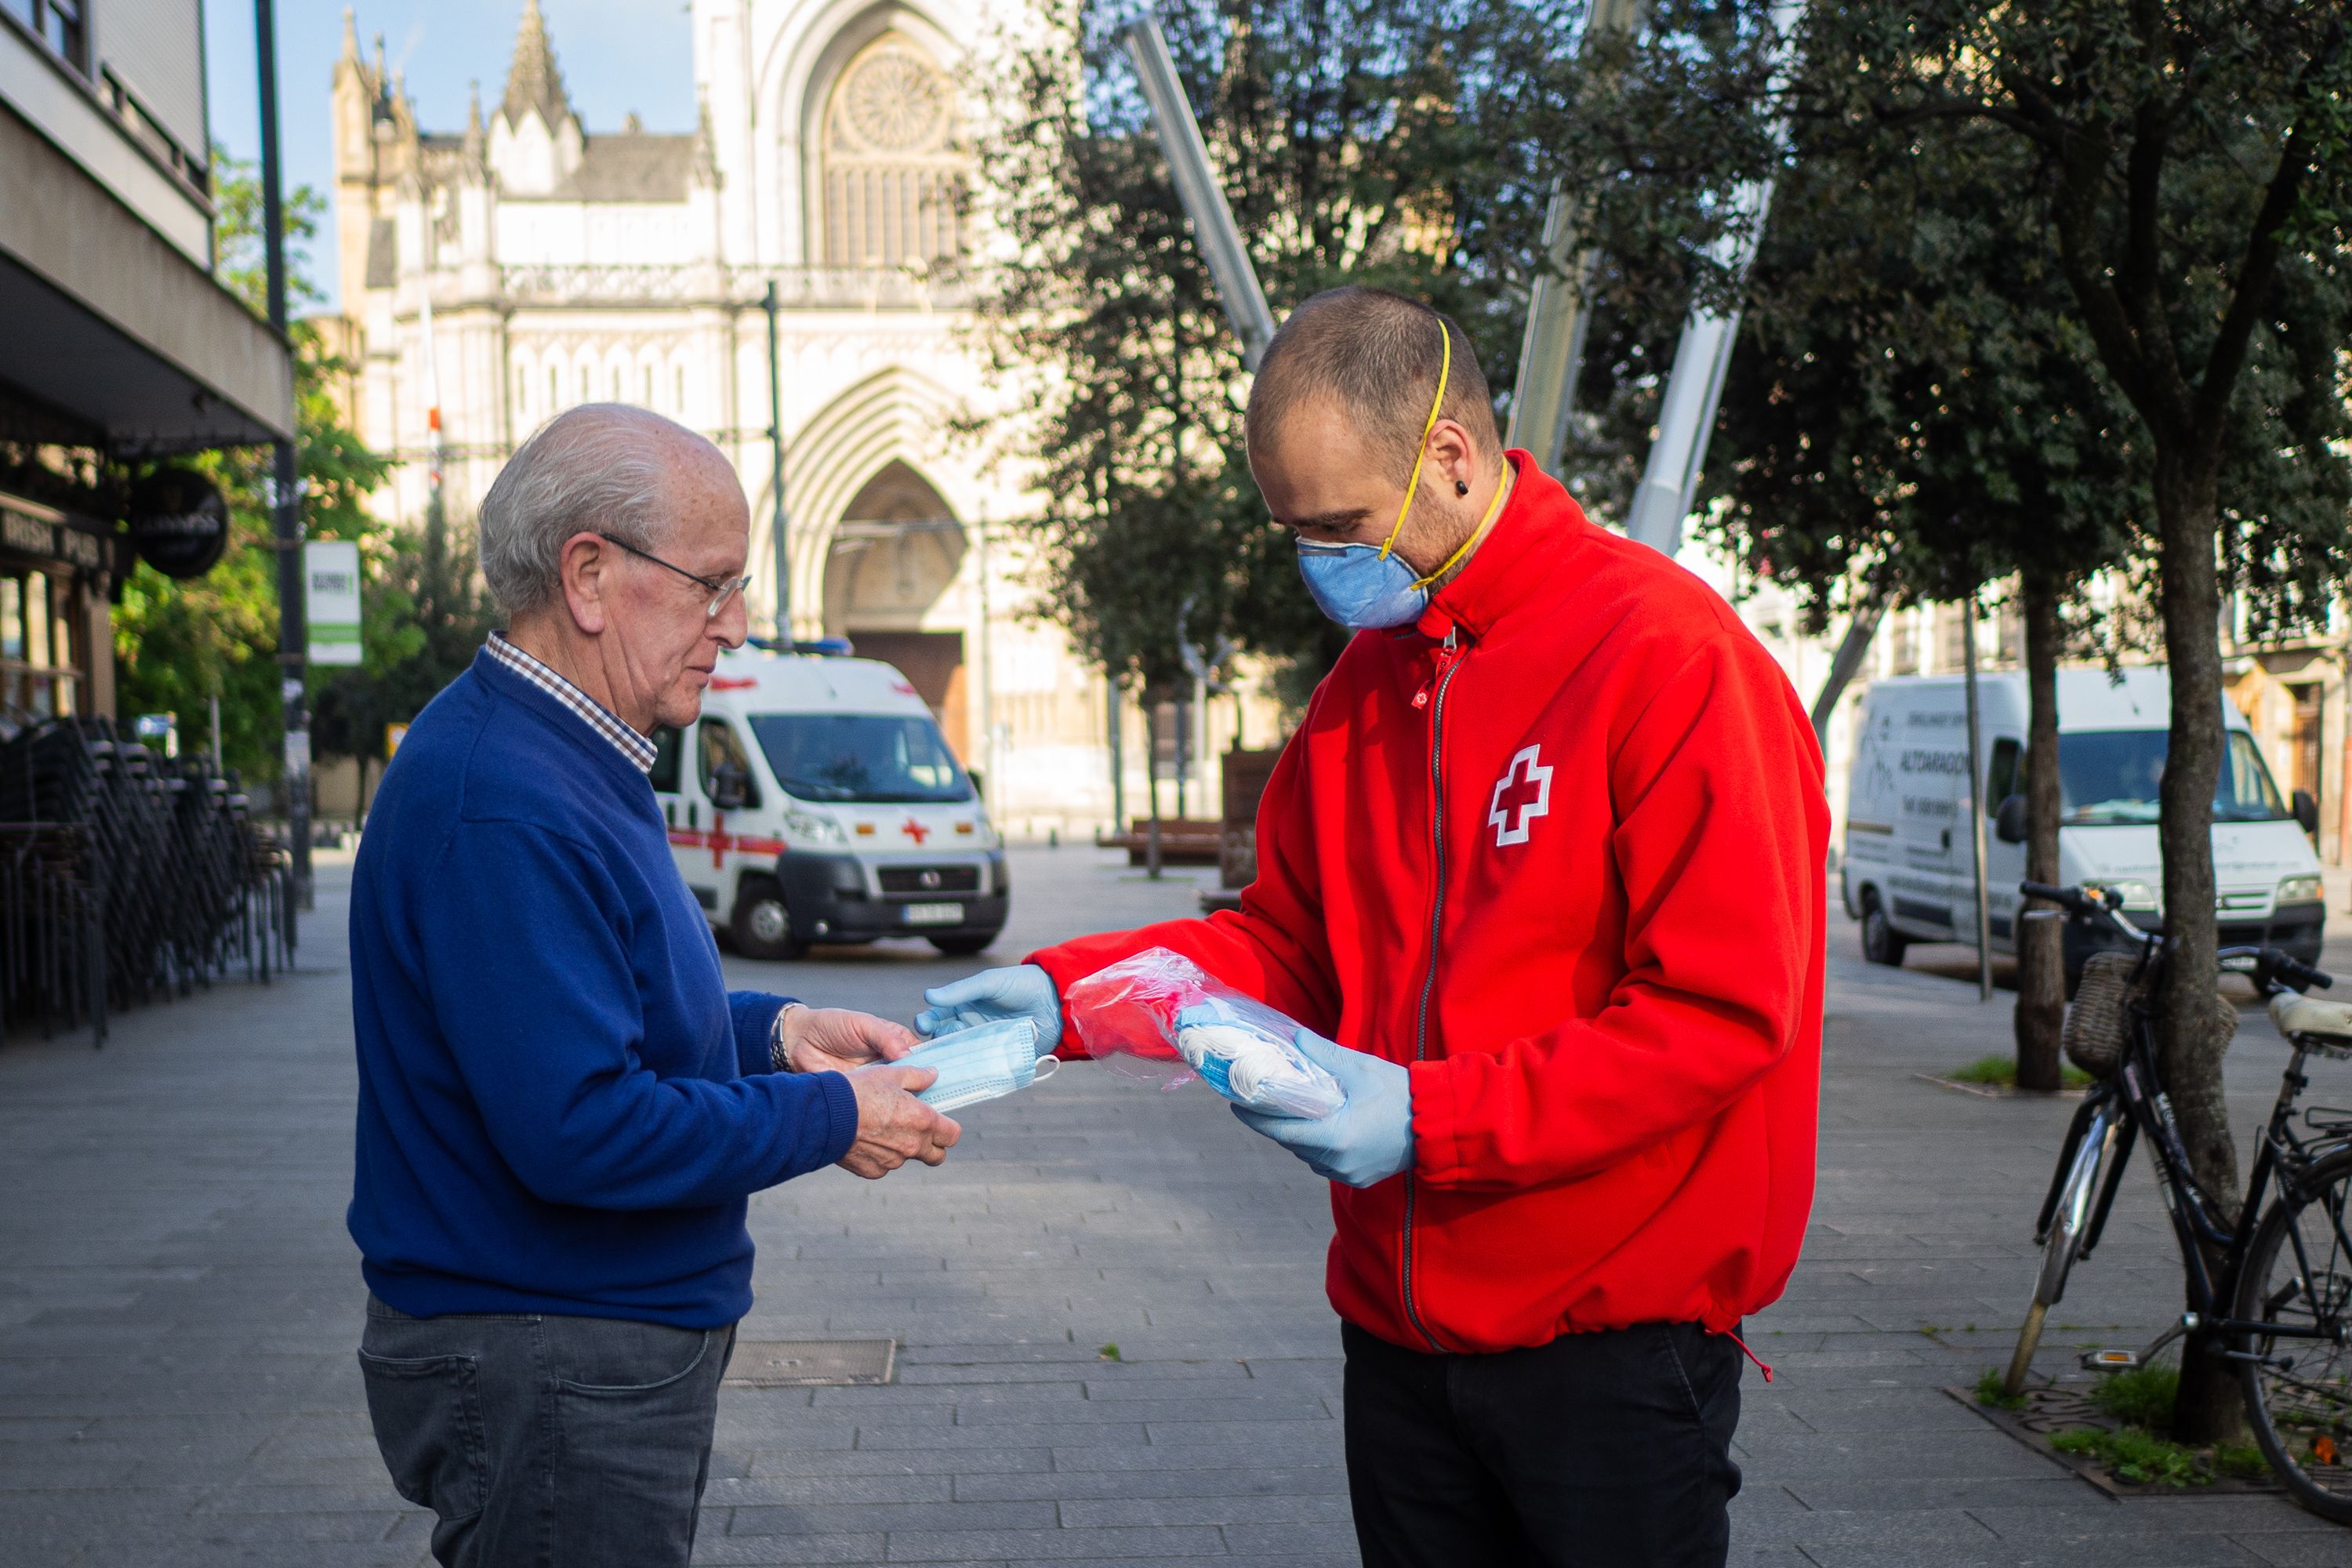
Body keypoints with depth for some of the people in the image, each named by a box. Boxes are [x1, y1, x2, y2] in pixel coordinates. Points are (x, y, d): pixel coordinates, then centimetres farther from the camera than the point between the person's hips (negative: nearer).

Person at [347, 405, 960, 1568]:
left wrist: (774, 1031, 5)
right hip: (543, 1372, -10)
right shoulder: (504, 811, -25)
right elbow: (579, 1130, -29)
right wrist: (827, 1119, -18)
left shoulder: (567, 766, 10)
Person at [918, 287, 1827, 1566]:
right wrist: (1066, 991, -2)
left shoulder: (1670, 655, -15)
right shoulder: (1366, 679, 8)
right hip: (1401, 1330, 6)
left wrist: (1432, 1119, -22)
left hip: (1612, 1332, -6)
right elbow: (1290, 943, 13)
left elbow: (1724, 1012, -18)